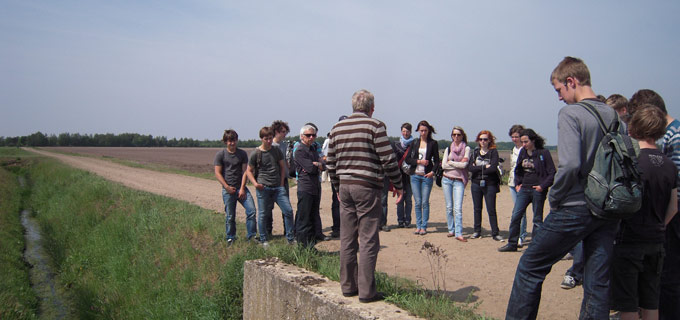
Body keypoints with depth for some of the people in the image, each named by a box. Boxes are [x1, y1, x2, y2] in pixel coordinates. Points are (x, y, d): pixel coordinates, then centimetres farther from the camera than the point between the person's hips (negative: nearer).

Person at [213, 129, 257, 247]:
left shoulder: (242, 154, 7)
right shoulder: (220, 154, 0)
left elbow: (244, 171, 3)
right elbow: (217, 173, -2)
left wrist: (242, 188, -6)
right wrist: (227, 187, -10)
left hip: (241, 188, 2)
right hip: (228, 190, -2)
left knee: (251, 210, -8)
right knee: (230, 216, 2)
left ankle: (251, 236, 5)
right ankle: (230, 238, 19)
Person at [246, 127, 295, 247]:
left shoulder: (277, 151, 8)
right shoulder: (256, 153, -2)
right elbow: (249, 171, 5)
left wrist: (281, 183, 8)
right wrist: (255, 183, -11)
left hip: (278, 187, 3)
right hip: (263, 188, -3)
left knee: (288, 210, -2)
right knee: (263, 214, 2)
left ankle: (290, 238, 10)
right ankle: (264, 240, 18)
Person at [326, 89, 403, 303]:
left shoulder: (337, 128, 10)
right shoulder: (375, 126, -7)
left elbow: (331, 162, 14)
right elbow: (388, 160, -10)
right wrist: (398, 185, 1)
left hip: (345, 187, 6)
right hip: (367, 188, -6)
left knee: (347, 240, 11)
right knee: (368, 241, -1)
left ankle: (348, 286, 19)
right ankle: (366, 291, 2)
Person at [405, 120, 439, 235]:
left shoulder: (433, 143, 3)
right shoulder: (414, 143, 10)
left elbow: (436, 161, 3)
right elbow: (407, 159, 6)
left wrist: (433, 172, -12)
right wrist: (419, 161, -8)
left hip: (427, 176, -2)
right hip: (415, 176, 2)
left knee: (425, 202, -2)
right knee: (417, 202, 3)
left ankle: (424, 227, 6)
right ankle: (418, 226, 11)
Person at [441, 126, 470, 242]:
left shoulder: (466, 148, 2)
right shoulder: (448, 149, 10)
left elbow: (464, 164, -11)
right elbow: (443, 165, -1)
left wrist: (451, 162, -3)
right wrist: (458, 164, -5)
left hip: (459, 181, -3)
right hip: (447, 180, 3)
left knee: (458, 208, -11)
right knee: (449, 207, 7)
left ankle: (458, 233, -13)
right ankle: (451, 230, 18)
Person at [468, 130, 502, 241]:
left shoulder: (493, 152, -2)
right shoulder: (475, 152, 9)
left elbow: (493, 168, -16)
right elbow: (470, 167, -4)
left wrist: (477, 168, -9)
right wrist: (484, 167, -12)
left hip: (490, 185, -4)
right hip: (476, 184, 4)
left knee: (491, 210, -3)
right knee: (477, 209, 9)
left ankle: (495, 233, 5)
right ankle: (477, 232, 19)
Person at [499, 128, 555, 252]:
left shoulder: (543, 153, -6)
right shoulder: (523, 152, 9)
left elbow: (552, 173, -6)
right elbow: (517, 171, 22)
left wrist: (542, 186, -13)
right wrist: (517, 184, 11)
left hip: (537, 190, -5)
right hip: (524, 188, 5)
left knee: (537, 219, 4)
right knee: (515, 215, 0)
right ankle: (512, 244, 9)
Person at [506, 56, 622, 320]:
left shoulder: (570, 113, -12)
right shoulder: (615, 115, 9)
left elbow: (570, 164, -23)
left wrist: (554, 196, -9)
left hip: (575, 209, -7)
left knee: (530, 268, 8)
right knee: (598, 283, 11)